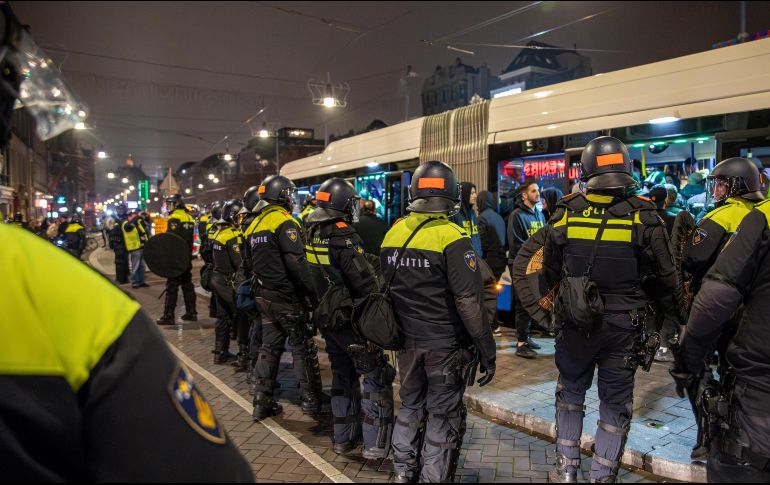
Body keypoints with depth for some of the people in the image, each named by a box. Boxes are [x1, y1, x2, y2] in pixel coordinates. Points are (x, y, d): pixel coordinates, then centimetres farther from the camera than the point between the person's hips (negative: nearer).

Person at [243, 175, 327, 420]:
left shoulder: (255, 224, 12)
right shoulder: (284, 223, -16)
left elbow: (252, 263, 18)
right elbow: (297, 263, -23)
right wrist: (312, 293, -18)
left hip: (264, 296, 8)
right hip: (287, 298, -8)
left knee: (270, 347, 15)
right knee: (303, 347, 4)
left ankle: (262, 401, 19)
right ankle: (312, 399, 14)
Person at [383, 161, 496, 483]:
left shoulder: (393, 233, 1)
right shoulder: (452, 238, -18)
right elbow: (469, 302, -20)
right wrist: (487, 350, -12)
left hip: (407, 341, 6)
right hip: (446, 346, -6)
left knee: (411, 406, 22)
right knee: (443, 416, 9)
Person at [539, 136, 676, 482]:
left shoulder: (565, 213, -9)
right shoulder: (643, 217, -13)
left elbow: (550, 274, 2)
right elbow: (666, 281, -6)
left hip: (574, 323, 1)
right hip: (623, 326, -1)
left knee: (570, 391, 21)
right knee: (615, 404, 15)